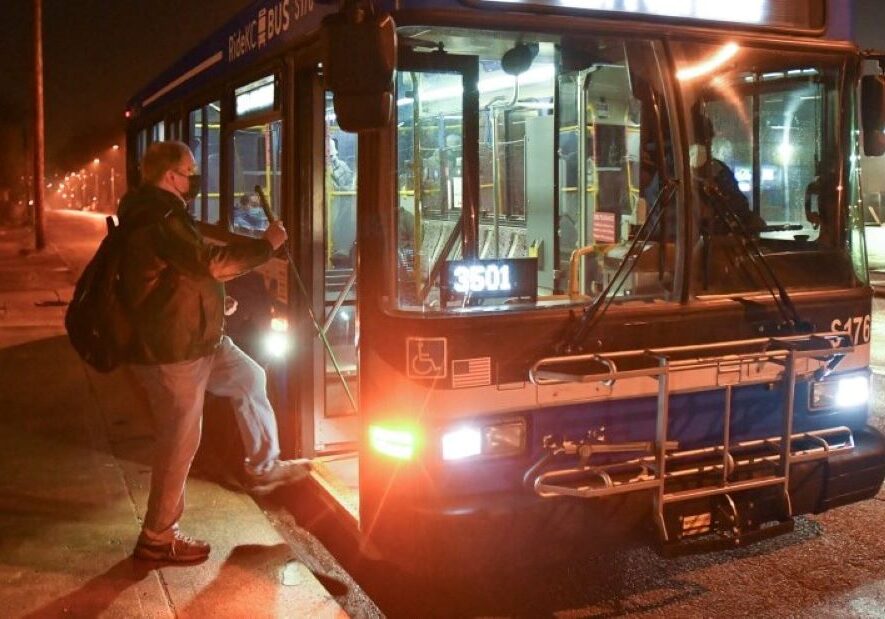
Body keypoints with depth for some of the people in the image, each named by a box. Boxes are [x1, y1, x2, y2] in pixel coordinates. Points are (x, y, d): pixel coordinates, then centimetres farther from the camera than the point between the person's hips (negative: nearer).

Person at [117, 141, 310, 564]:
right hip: (170, 352, -11)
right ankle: (156, 539, 13)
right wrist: (266, 244, -15)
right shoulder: (159, 218, -22)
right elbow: (211, 263, -25)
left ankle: (263, 468, 34)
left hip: (197, 339, 11)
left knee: (250, 379, 20)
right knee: (180, 442, -1)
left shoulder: (157, 211, 13)